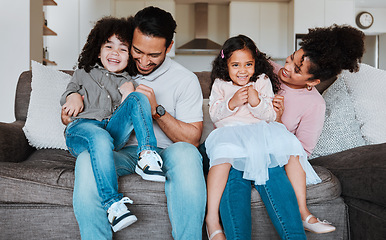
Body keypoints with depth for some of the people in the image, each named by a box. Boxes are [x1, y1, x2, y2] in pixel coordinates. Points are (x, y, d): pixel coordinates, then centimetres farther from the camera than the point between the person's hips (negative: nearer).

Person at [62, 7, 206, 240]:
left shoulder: (185, 80, 2)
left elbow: (193, 139, -3)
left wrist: (157, 110, -16)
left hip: (164, 152, -1)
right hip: (123, 152, 2)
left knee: (185, 153, -37)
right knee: (87, 159, -33)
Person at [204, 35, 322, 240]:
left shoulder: (263, 81, 13)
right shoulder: (220, 84, 13)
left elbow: (270, 116, 5)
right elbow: (214, 115, 3)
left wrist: (257, 102, -15)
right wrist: (232, 103, -14)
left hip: (260, 129, 2)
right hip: (230, 130, -2)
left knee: (291, 148, -24)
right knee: (223, 152, -37)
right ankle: (212, 217, -36)